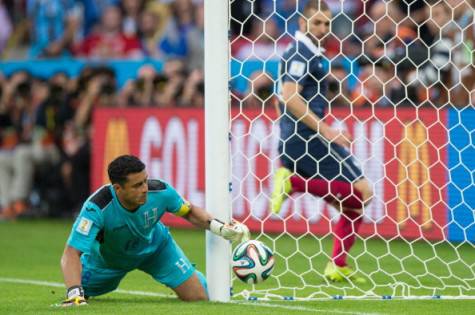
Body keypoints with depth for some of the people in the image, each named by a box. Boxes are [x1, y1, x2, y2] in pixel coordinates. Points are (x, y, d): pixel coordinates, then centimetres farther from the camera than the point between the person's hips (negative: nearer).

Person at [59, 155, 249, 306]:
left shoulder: (160, 192, -32)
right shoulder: (97, 207, -43)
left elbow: (189, 212, -9)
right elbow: (71, 254, -45)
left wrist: (219, 227, -25)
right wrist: (74, 293, -59)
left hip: (154, 247, 1)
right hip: (107, 257, -1)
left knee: (199, 297, -8)